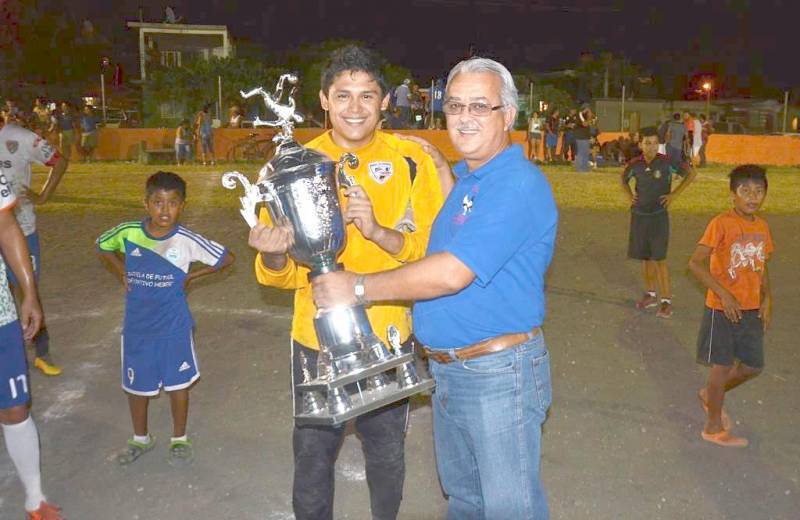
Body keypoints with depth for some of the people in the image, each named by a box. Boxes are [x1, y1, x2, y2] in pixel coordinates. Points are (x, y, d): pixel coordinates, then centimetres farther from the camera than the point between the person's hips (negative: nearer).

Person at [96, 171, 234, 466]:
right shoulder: (128, 232, -10)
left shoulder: (187, 241, -17)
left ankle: (179, 439, 30)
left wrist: (190, 277, -7)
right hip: (137, 326, 3)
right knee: (136, 385, 16)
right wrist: (122, 274, 0)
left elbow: (226, 259, -7)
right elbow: (102, 247, 11)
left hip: (174, 327, -2)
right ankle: (140, 439, 39)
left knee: (178, 384, 10)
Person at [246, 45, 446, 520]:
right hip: (317, 340, 1)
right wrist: (274, 256, -25)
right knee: (313, 455, 16)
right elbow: (284, 275, -2)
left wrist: (379, 231, -27)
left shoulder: (411, 161, -9)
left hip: (389, 340, 0)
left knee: (387, 455, 19)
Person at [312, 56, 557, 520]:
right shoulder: (461, 180, 12)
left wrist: (358, 288, -19)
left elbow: (451, 273, -27)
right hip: (446, 370, 9)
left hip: (500, 374, -9)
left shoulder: (519, 185, -20)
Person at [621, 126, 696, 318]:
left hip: (658, 216, -4)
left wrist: (674, 194, -6)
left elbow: (691, 173, -2)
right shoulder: (635, 165, -3)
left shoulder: (667, 163, -13)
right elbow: (624, 179, 19)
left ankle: (666, 300, 2)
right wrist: (630, 195, 4)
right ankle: (650, 295, 27)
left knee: (659, 259, -6)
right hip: (639, 215, 4)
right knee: (645, 258, 12)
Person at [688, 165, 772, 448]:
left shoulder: (762, 227, 4)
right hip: (723, 308, -7)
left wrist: (766, 299, 2)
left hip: (751, 310, 7)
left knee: (752, 366, 14)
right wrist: (724, 295, -22)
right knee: (723, 366, 3)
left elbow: (762, 267, 15)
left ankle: (709, 395, 40)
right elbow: (695, 263, -20)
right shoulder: (721, 223, -17)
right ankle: (713, 427, 21)